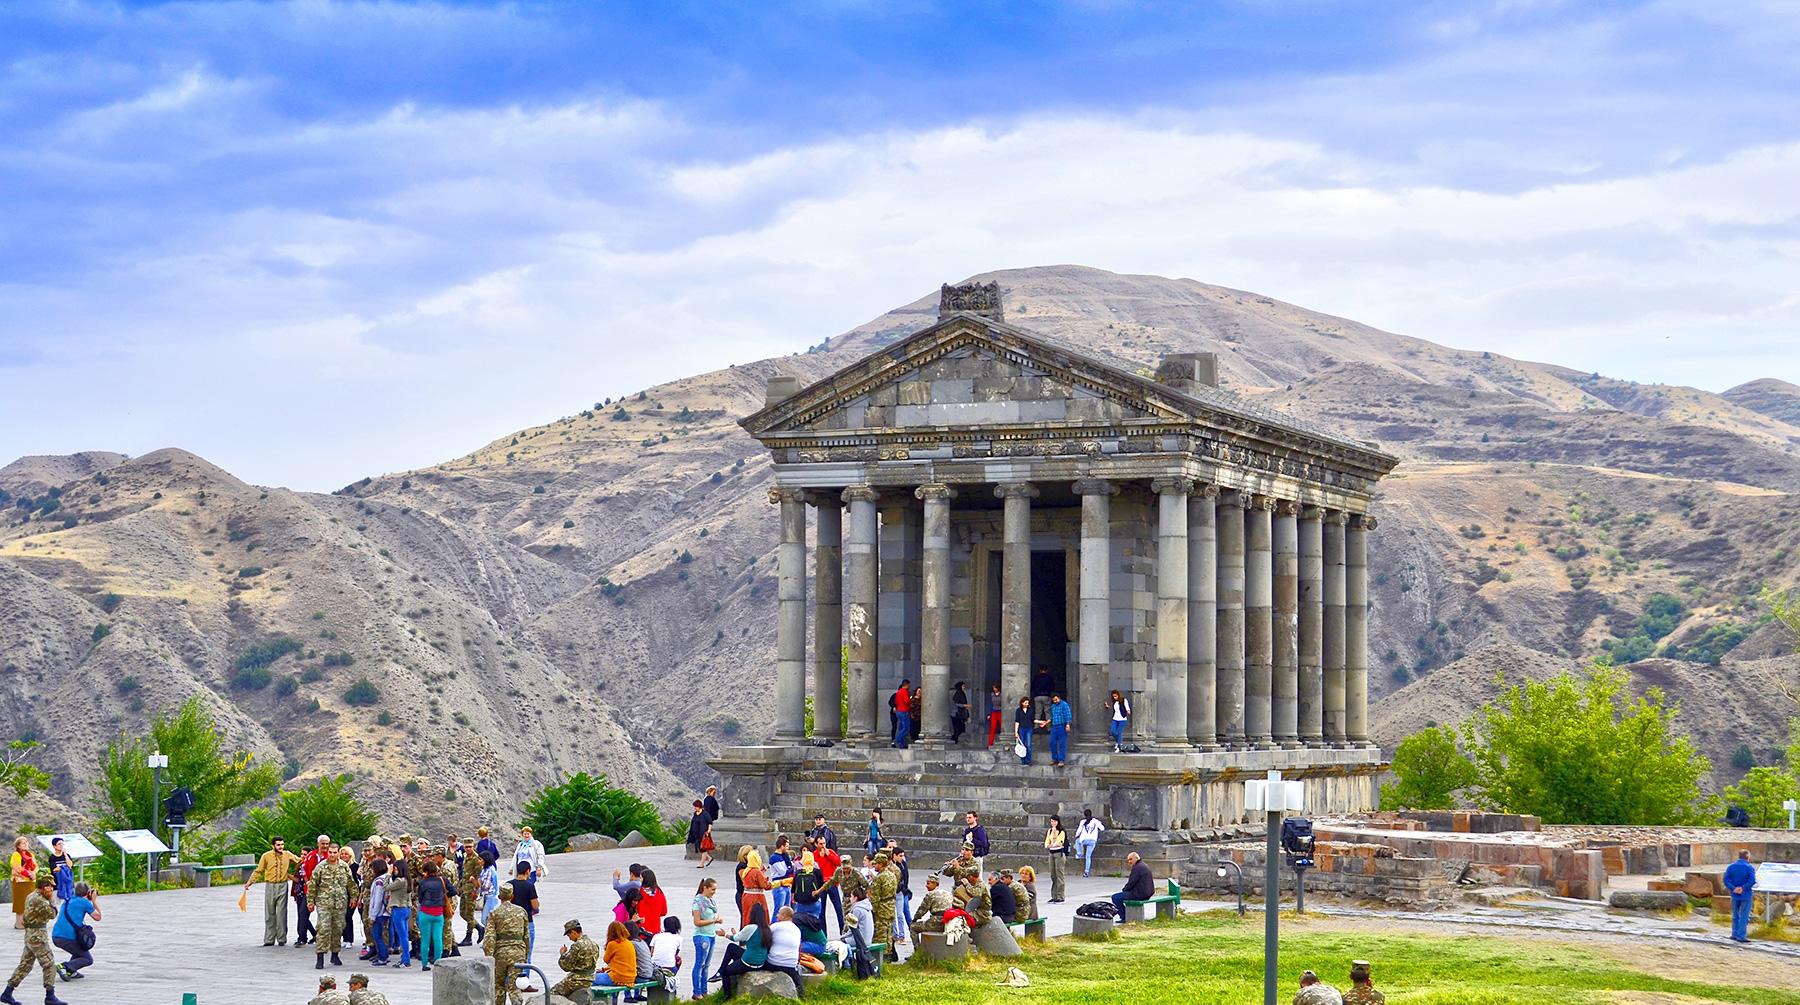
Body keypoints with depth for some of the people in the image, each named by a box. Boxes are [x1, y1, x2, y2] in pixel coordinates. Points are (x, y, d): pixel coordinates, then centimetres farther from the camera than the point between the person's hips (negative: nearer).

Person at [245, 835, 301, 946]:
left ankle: (281, 939, 5)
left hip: (283, 886, 1)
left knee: (281, 914, -1)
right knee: (270, 914, 3)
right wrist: (249, 882, 0)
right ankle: (269, 939, 8)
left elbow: (300, 861, 18)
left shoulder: (288, 855, 5)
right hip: (270, 886, -1)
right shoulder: (266, 856, -1)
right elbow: (258, 871, 4)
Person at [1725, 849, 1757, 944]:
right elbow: (1752, 880, -23)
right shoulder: (1750, 867, -10)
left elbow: (1726, 879, -7)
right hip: (1746, 895, -4)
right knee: (1744, 916, 2)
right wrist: (1743, 888, -18)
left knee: (1735, 916, 17)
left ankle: (1735, 934, 19)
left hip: (1735, 895, 4)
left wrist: (1733, 888, -14)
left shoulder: (1731, 867, 3)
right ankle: (1741, 936, 0)